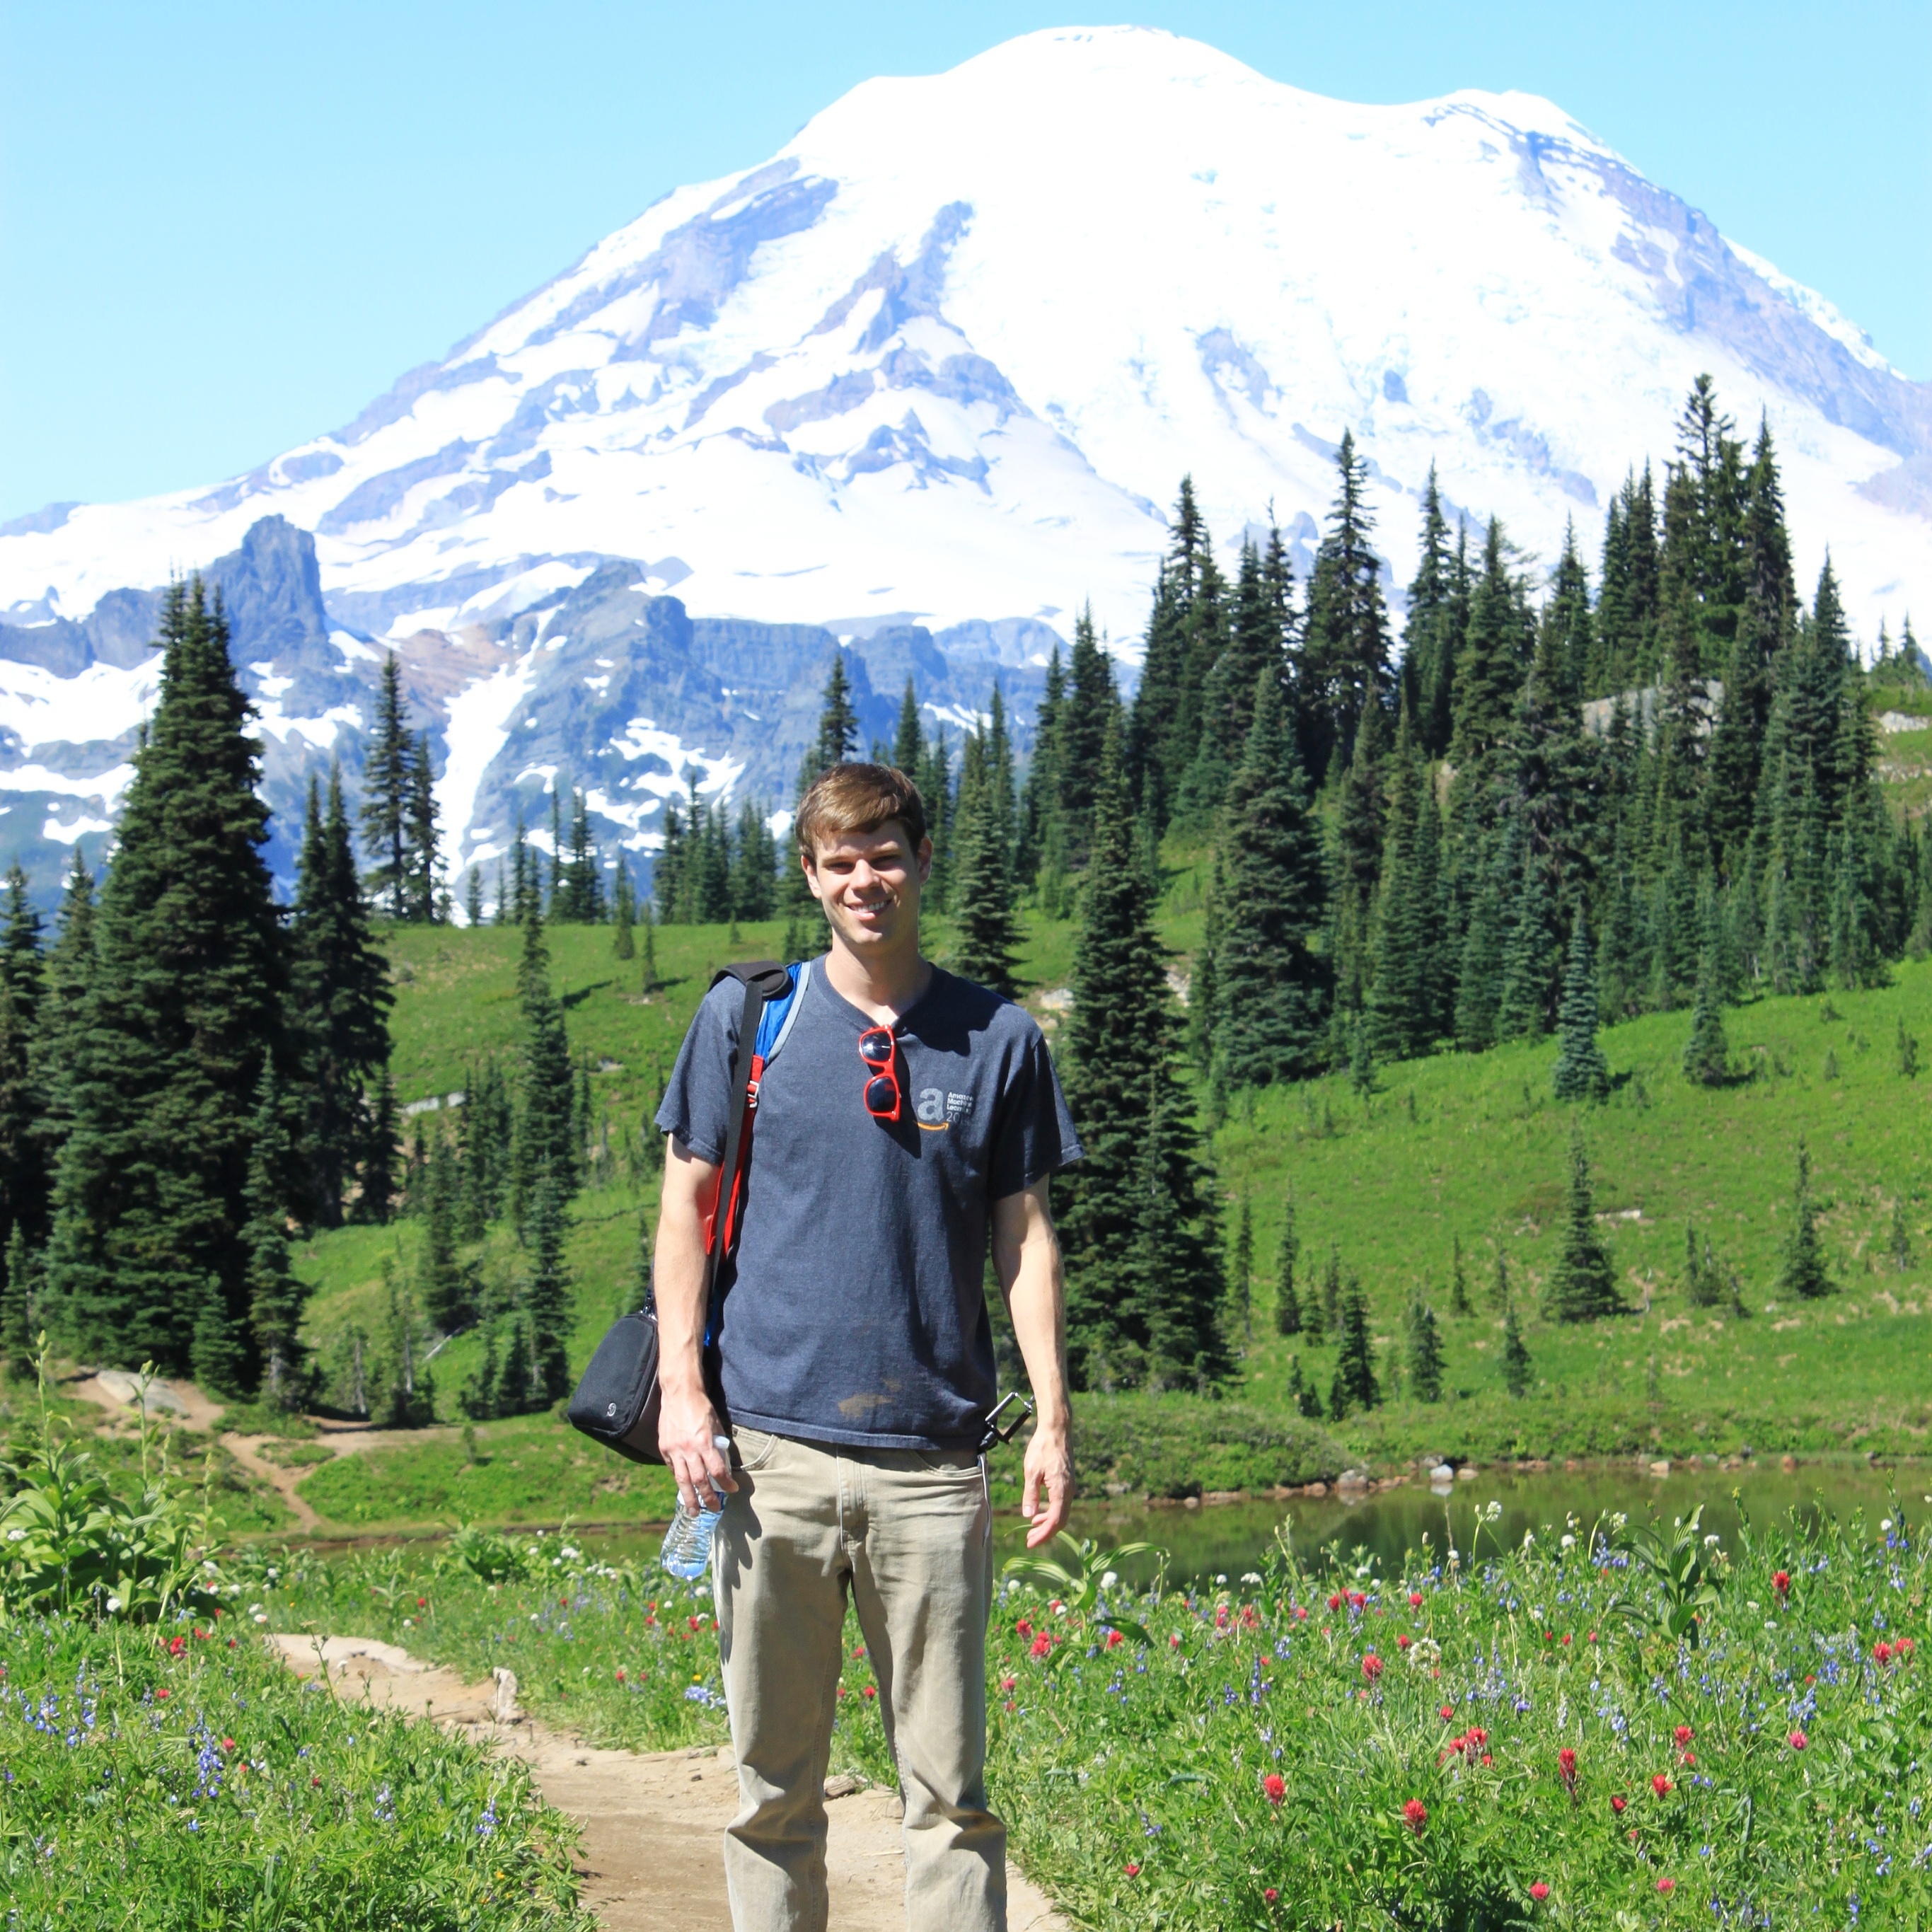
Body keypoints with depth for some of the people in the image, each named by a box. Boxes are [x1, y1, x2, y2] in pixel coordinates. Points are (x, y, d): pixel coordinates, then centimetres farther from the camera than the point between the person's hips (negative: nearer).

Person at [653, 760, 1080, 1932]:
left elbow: (1025, 1235, 9)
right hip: (773, 1450, 0)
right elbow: (688, 1204, 8)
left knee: (949, 1783, 0)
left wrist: (1053, 1419, 2)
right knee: (775, 1779, 6)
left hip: (933, 1461, 0)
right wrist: (683, 1391, -1)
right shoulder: (745, 1019, 6)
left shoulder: (999, 1039, 7)